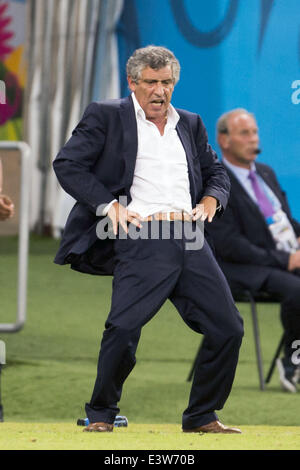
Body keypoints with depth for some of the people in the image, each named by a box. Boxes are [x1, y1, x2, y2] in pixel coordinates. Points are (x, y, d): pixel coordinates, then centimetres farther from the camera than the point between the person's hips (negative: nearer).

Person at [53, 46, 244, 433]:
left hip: (191, 241, 5)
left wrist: (210, 201, 7)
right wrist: (109, 205, -9)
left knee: (228, 328, 0)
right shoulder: (107, 117, 7)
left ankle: (202, 417, 14)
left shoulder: (190, 125, 22)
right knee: (123, 328, -18)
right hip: (142, 240, -5)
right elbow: (67, 164, 1)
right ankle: (101, 416, 2)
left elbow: (216, 173, 30)